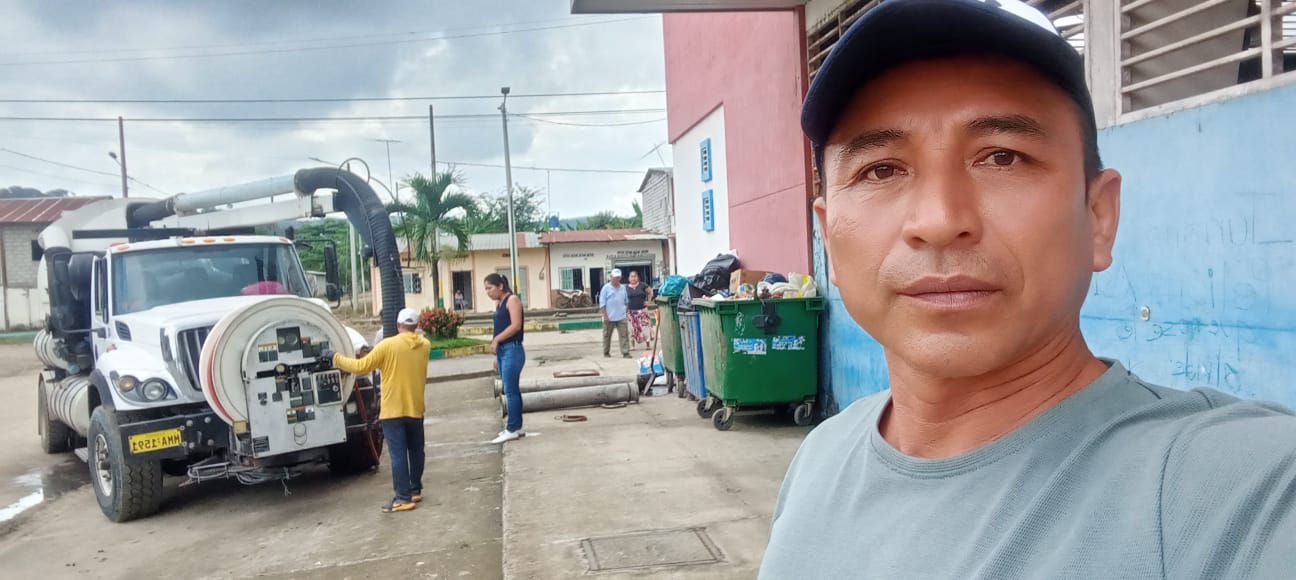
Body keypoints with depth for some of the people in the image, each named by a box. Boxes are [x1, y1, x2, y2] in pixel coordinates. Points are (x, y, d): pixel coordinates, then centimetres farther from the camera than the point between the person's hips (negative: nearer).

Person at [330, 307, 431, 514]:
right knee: (416, 450, 16)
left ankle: (403, 498, -4)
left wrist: (338, 360, 4)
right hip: (416, 408, 5)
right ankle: (416, 490, 24)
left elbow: (362, 366, -9)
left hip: (393, 410, -4)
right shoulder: (425, 345, 2)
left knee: (398, 454, -3)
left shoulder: (387, 345, -12)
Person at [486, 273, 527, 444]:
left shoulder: (512, 300, -8)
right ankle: (516, 427, 17)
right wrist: (497, 356, 14)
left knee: (511, 391, -6)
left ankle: (512, 429, -1)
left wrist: (496, 340, -15)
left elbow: (516, 325, -18)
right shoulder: (500, 304, 17)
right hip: (502, 351, 9)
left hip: (512, 350, -9)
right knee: (511, 391, 11)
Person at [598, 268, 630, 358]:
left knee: (624, 335, -5)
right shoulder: (606, 288, -4)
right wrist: (605, 316, -11)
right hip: (609, 317, -3)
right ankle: (606, 353, 21)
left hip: (621, 317, 3)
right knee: (607, 336, 8)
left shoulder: (623, 288, 9)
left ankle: (625, 353, -5)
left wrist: (626, 310, 13)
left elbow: (626, 301, 20)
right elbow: (602, 303, -6)